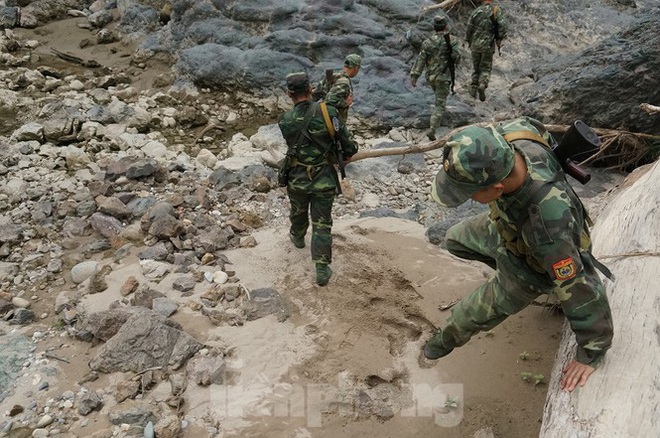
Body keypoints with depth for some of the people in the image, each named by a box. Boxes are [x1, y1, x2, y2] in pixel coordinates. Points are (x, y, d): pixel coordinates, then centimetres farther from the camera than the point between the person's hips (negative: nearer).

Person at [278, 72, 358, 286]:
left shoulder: (285, 121, -10)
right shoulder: (327, 111, -16)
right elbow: (348, 144, -12)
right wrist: (347, 154, 11)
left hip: (297, 178, 2)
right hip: (324, 179, -2)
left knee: (298, 212, 29)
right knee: (321, 224, 6)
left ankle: (298, 237, 57)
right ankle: (322, 270, 6)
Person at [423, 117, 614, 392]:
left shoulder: (546, 223, -50)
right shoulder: (504, 138, -34)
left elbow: (581, 292, -37)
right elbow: (535, 127, -6)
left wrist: (591, 355, -22)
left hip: (536, 260, -6)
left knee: (475, 313, 13)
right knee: (456, 240, 26)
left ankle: (450, 337, 49)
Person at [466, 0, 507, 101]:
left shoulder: (475, 11, 2)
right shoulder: (496, 10, -3)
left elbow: (469, 28, 3)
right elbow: (502, 25, -14)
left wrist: (469, 42, 16)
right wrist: (499, 39, -3)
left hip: (475, 44, 2)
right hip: (488, 45, -2)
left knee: (476, 66, 18)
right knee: (486, 68, 8)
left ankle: (474, 88, 15)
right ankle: (482, 85, -15)